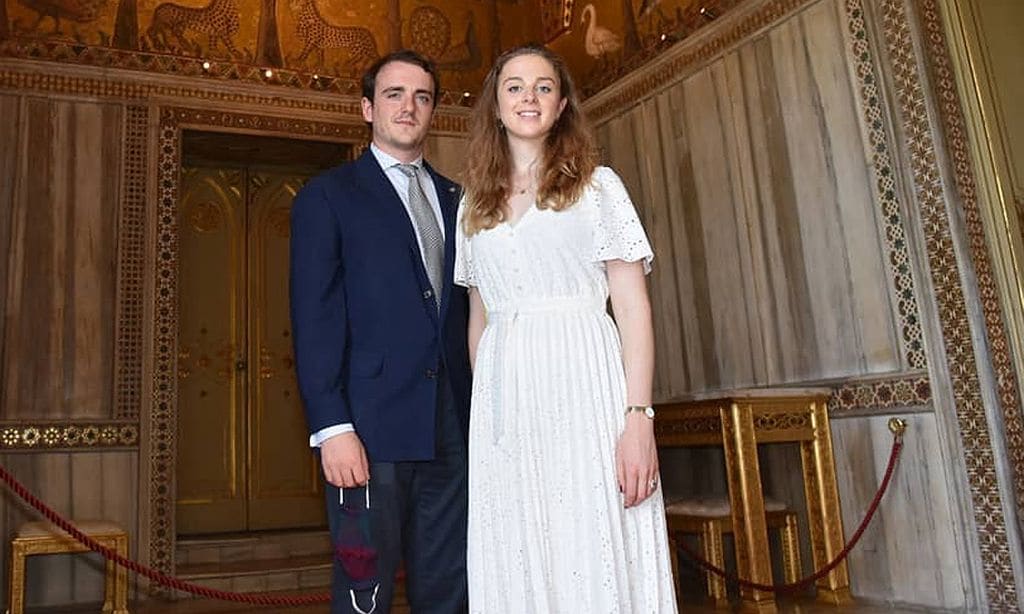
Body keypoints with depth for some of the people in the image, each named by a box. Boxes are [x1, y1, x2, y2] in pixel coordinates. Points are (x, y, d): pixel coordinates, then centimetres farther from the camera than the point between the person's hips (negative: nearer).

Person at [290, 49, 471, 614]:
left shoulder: (455, 200, 18)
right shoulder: (328, 196, 4)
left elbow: (467, 309, 15)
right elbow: (314, 317, -4)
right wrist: (331, 428, -14)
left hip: (452, 431, 5)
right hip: (371, 428, -4)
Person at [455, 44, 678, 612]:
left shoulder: (596, 185, 6)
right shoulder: (474, 203, 17)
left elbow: (633, 306, -2)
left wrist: (639, 417, -13)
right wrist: (481, 409, 9)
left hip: (582, 385, -3)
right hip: (504, 401, 4)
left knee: (599, 563, -4)